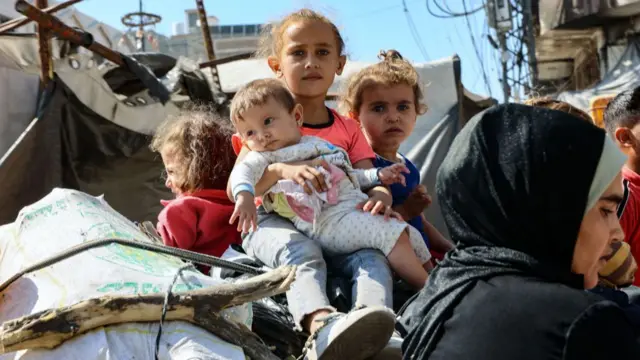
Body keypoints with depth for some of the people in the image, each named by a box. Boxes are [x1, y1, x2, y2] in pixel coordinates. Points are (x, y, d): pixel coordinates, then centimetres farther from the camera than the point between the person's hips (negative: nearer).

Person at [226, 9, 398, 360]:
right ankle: (321, 326, -61)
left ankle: (376, 331, -50)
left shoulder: (347, 130, 18)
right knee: (303, 251, -36)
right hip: (274, 222, -3)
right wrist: (281, 170, -28)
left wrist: (381, 195, -22)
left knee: (371, 252, -26)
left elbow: (370, 179, 6)